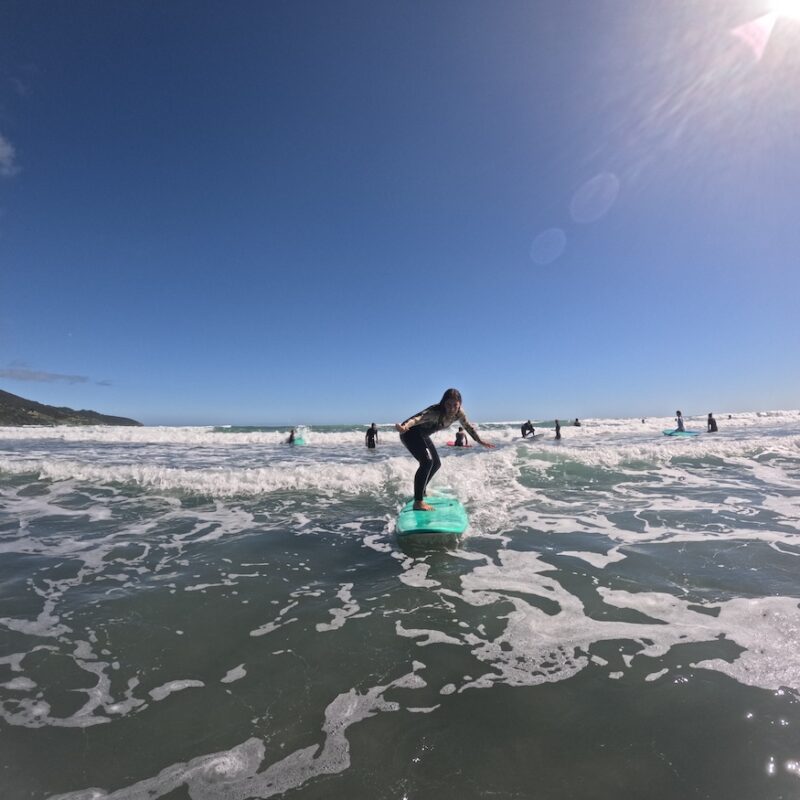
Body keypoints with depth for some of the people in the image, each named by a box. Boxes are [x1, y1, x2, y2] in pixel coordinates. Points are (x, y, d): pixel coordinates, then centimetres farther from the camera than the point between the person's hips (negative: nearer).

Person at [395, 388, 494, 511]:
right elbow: (418, 418, -53)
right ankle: (418, 502, -22)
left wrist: (480, 441, 17)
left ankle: (421, 492, 41)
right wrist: (404, 426, -74)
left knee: (436, 464, 17)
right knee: (427, 461, -26)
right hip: (410, 432, -9)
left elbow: (468, 426, 6)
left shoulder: (459, 413, -13)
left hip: (422, 435, 9)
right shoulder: (436, 412, -36)